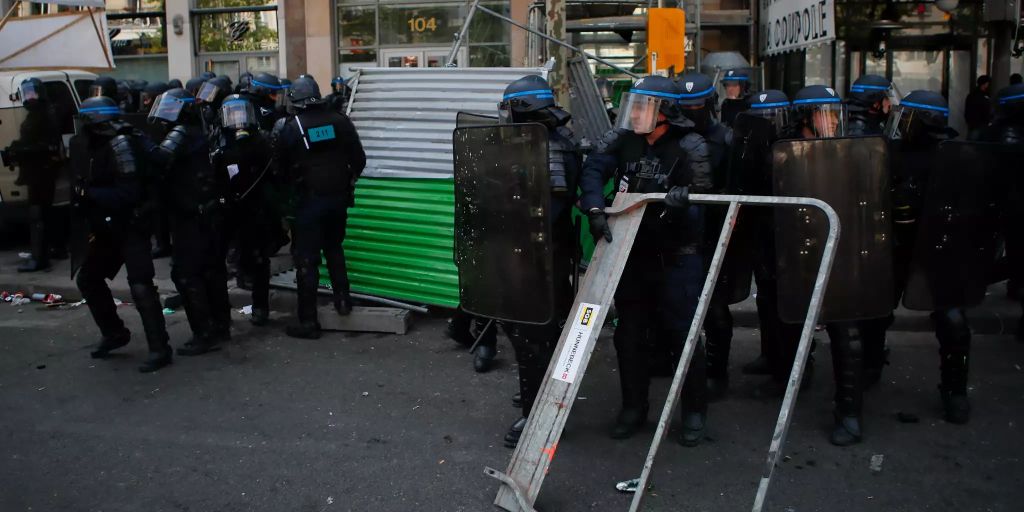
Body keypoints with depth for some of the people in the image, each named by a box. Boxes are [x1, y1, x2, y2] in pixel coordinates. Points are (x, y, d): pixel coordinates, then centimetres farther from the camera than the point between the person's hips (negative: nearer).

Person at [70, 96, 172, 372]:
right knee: (88, 279, 19)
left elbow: (128, 194, -26)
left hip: (132, 225, -9)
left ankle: (159, 349, -9)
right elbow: (80, 183, 12)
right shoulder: (82, 145, 4)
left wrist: (88, 194, -28)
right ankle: (114, 333, 35)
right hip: (105, 226, 9)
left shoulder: (121, 145, -20)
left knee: (140, 286, -15)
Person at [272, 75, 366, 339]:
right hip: (339, 197, 4)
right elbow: (359, 159, 3)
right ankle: (342, 300, 24)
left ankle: (308, 321, 4)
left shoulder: (289, 127, -8)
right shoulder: (339, 121, 0)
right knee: (334, 248, 25)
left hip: (309, 199, -4)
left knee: (307, 260, 2)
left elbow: (281, 167, 1)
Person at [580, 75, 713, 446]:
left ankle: (694, 412, 18)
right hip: (632, 253, 5)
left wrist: (682, 202, -32)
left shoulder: (689, 146, -12)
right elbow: (593, 170, -10)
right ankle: (633, 407, 27)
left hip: (676, 258, -4)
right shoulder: (623, 139, 0)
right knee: (629, 334, 11)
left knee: (683, 333, 1)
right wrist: (596, 209, -25)